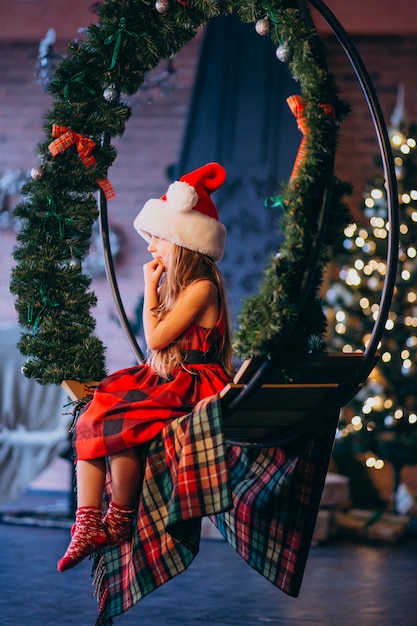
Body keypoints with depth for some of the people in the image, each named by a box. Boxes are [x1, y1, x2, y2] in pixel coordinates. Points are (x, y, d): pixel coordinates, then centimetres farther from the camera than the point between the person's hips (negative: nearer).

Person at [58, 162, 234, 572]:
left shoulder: (201, 288, -12)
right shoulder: (176, 285, 18)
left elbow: (156, 339, -14)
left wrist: (150, 289, -5)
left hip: (191, 389, -9)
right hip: (164, 382, 9)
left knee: (114, 424, -29)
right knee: (88, 423, -12)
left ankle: (119, 521, -10)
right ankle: (87, 525, -18)